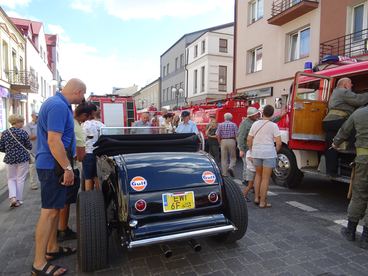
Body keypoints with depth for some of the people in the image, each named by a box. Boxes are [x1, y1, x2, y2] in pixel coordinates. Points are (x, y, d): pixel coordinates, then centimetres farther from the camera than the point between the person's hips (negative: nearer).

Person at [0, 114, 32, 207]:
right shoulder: (23, 132, -9)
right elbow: (29, 147, -4)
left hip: (9, 159, 3)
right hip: (22, 158, -3)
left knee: (11, 178, 17)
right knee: (20, 179, 7)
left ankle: (12, 197, -1)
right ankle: (18, 200, 13)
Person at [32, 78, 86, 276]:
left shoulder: (56, 103, 14)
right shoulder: (58, 106, -19)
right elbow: (53, 140, -25)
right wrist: (67, 167, -21)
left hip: (53, 165, 10)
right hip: (53, 166, -10)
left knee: (55, 208, 17)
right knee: (49, 211, -4)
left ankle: (52, 249, 31)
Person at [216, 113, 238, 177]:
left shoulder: (220, 125, 3)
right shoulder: (234, 125, 0)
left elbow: (217, 135, -3)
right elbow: (236, 135, -4)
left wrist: (220, 143, 7)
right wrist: (236, 143, 8)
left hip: (223, 141, 1)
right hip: (232, 141, -1)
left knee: (224, 158, 8)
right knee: (233, 157, 11)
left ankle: (224, 173, 12)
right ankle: (231, 167, -12)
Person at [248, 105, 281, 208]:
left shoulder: (255, 124, 5)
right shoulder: (273, 125, -6)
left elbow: (249, 140, 7)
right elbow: (279, 142, -10)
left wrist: (251, 151, 19)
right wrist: (276, 151, 8)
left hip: (256, 153, 4)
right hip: (269, 153, -4)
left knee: (258, 174, 22)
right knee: (265, 178, 4)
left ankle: (256, 197, 22)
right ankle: (262, 202, 10)